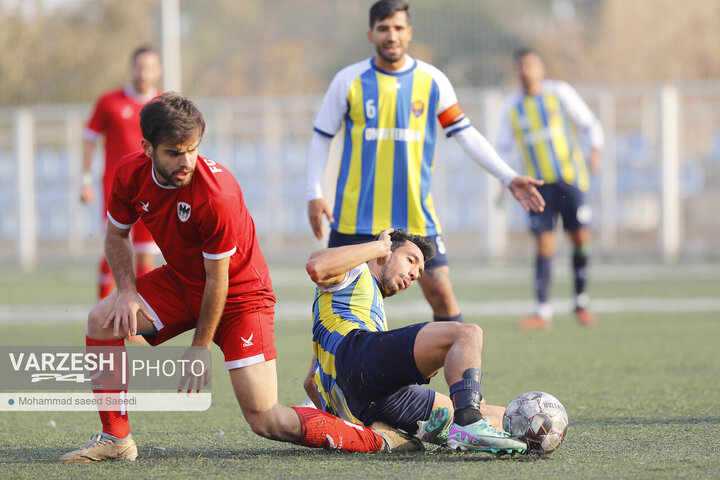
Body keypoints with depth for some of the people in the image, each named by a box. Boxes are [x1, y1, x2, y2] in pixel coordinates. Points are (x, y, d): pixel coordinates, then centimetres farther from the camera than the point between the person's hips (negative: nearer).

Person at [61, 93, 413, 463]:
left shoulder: (217, 194, -33)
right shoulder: (131, 173, -15)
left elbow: (217, 281, -23)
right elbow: (116, 235, 4)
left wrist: (199, 349, -15)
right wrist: (127, 291, -13)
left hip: (239, 294, -6)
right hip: (180, 281, 6)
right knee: (103, 319, -13)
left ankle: (375, 440, 0)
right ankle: (116, 440, -1)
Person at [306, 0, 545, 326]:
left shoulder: (432, 81, 3)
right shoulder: (349, 81, 0)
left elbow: (466, 135, 7)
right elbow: (321, 138, 6)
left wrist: (509, 178, -1)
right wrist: (314, 194, -4)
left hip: (416, 217, 1)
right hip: (356, 217, -1)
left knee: (441, 295, -4)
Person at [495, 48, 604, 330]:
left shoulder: (560, 93, 3)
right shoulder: (512, 105, 9)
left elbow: (590, 125, 5)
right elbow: (503, 146, 18)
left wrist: (595, 152, -13)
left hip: (570, 178, -1)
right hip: (538, 184, 1)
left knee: (581, 240, -2)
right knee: (544, 245, -8)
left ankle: (581, 302, 15)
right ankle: (543, 311, -6)